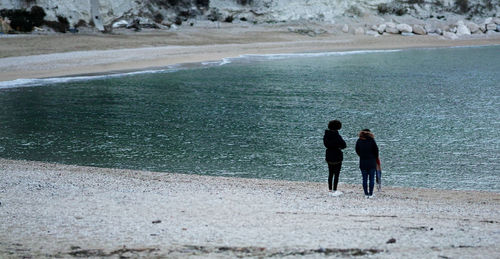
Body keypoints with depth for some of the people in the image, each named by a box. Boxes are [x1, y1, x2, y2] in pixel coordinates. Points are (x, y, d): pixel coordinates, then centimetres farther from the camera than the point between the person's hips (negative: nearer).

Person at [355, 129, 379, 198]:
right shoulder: (372, 141, -9)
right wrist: (376, 158, 13)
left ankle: (366, 194, 9)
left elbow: (357, 151, 5)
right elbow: (376, 150, -5)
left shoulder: (359, 141, -1)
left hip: (362, 162, 2)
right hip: (372, 162, -2)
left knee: (364, 179, 9)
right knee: (371, 179, 6)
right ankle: (370, 194, 6)